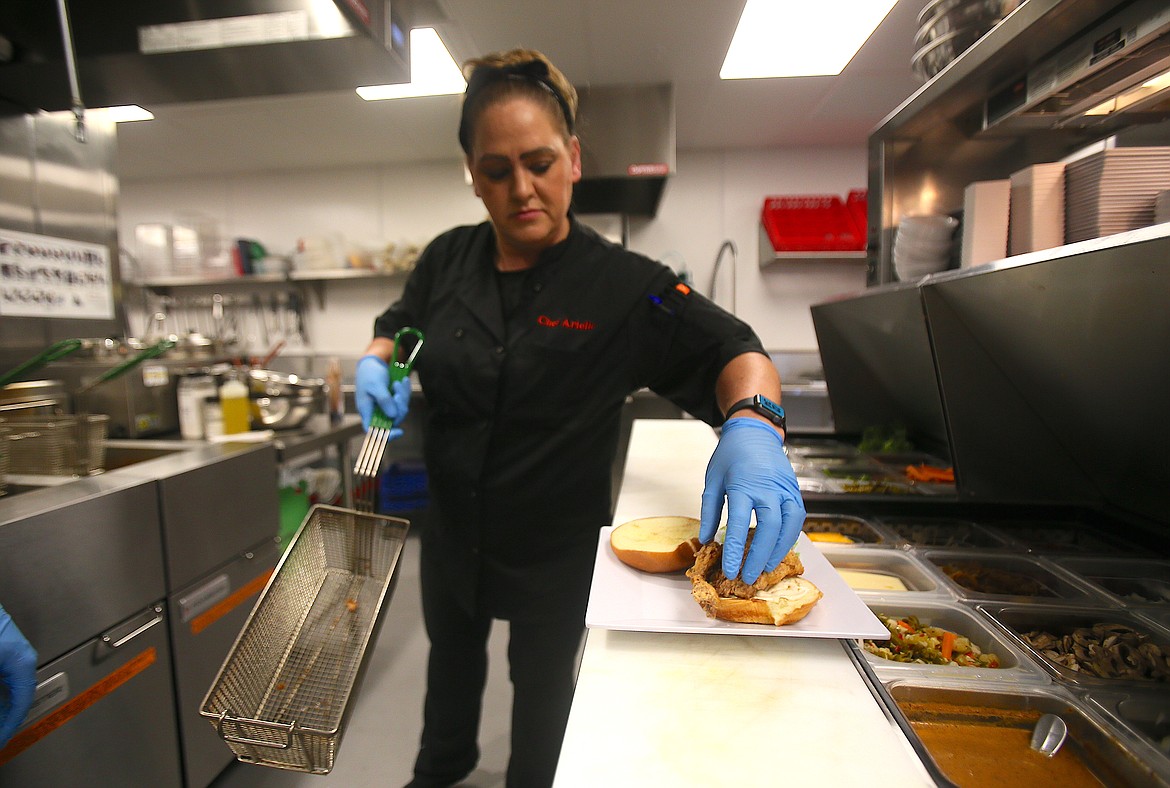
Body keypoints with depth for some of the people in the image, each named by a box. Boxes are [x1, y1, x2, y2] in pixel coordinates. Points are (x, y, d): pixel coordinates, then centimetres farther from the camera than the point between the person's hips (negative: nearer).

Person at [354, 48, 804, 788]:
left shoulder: (623, 283, -20)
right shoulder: (449, 261, -7)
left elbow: (735, 352, -22)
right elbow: (397, 328, 10)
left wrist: (754, 426, -42)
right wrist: (377, 365, -11)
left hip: (556, 552, -4)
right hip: (453, 531, 5)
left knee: (542, 680, 22)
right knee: (452, 653, 31)